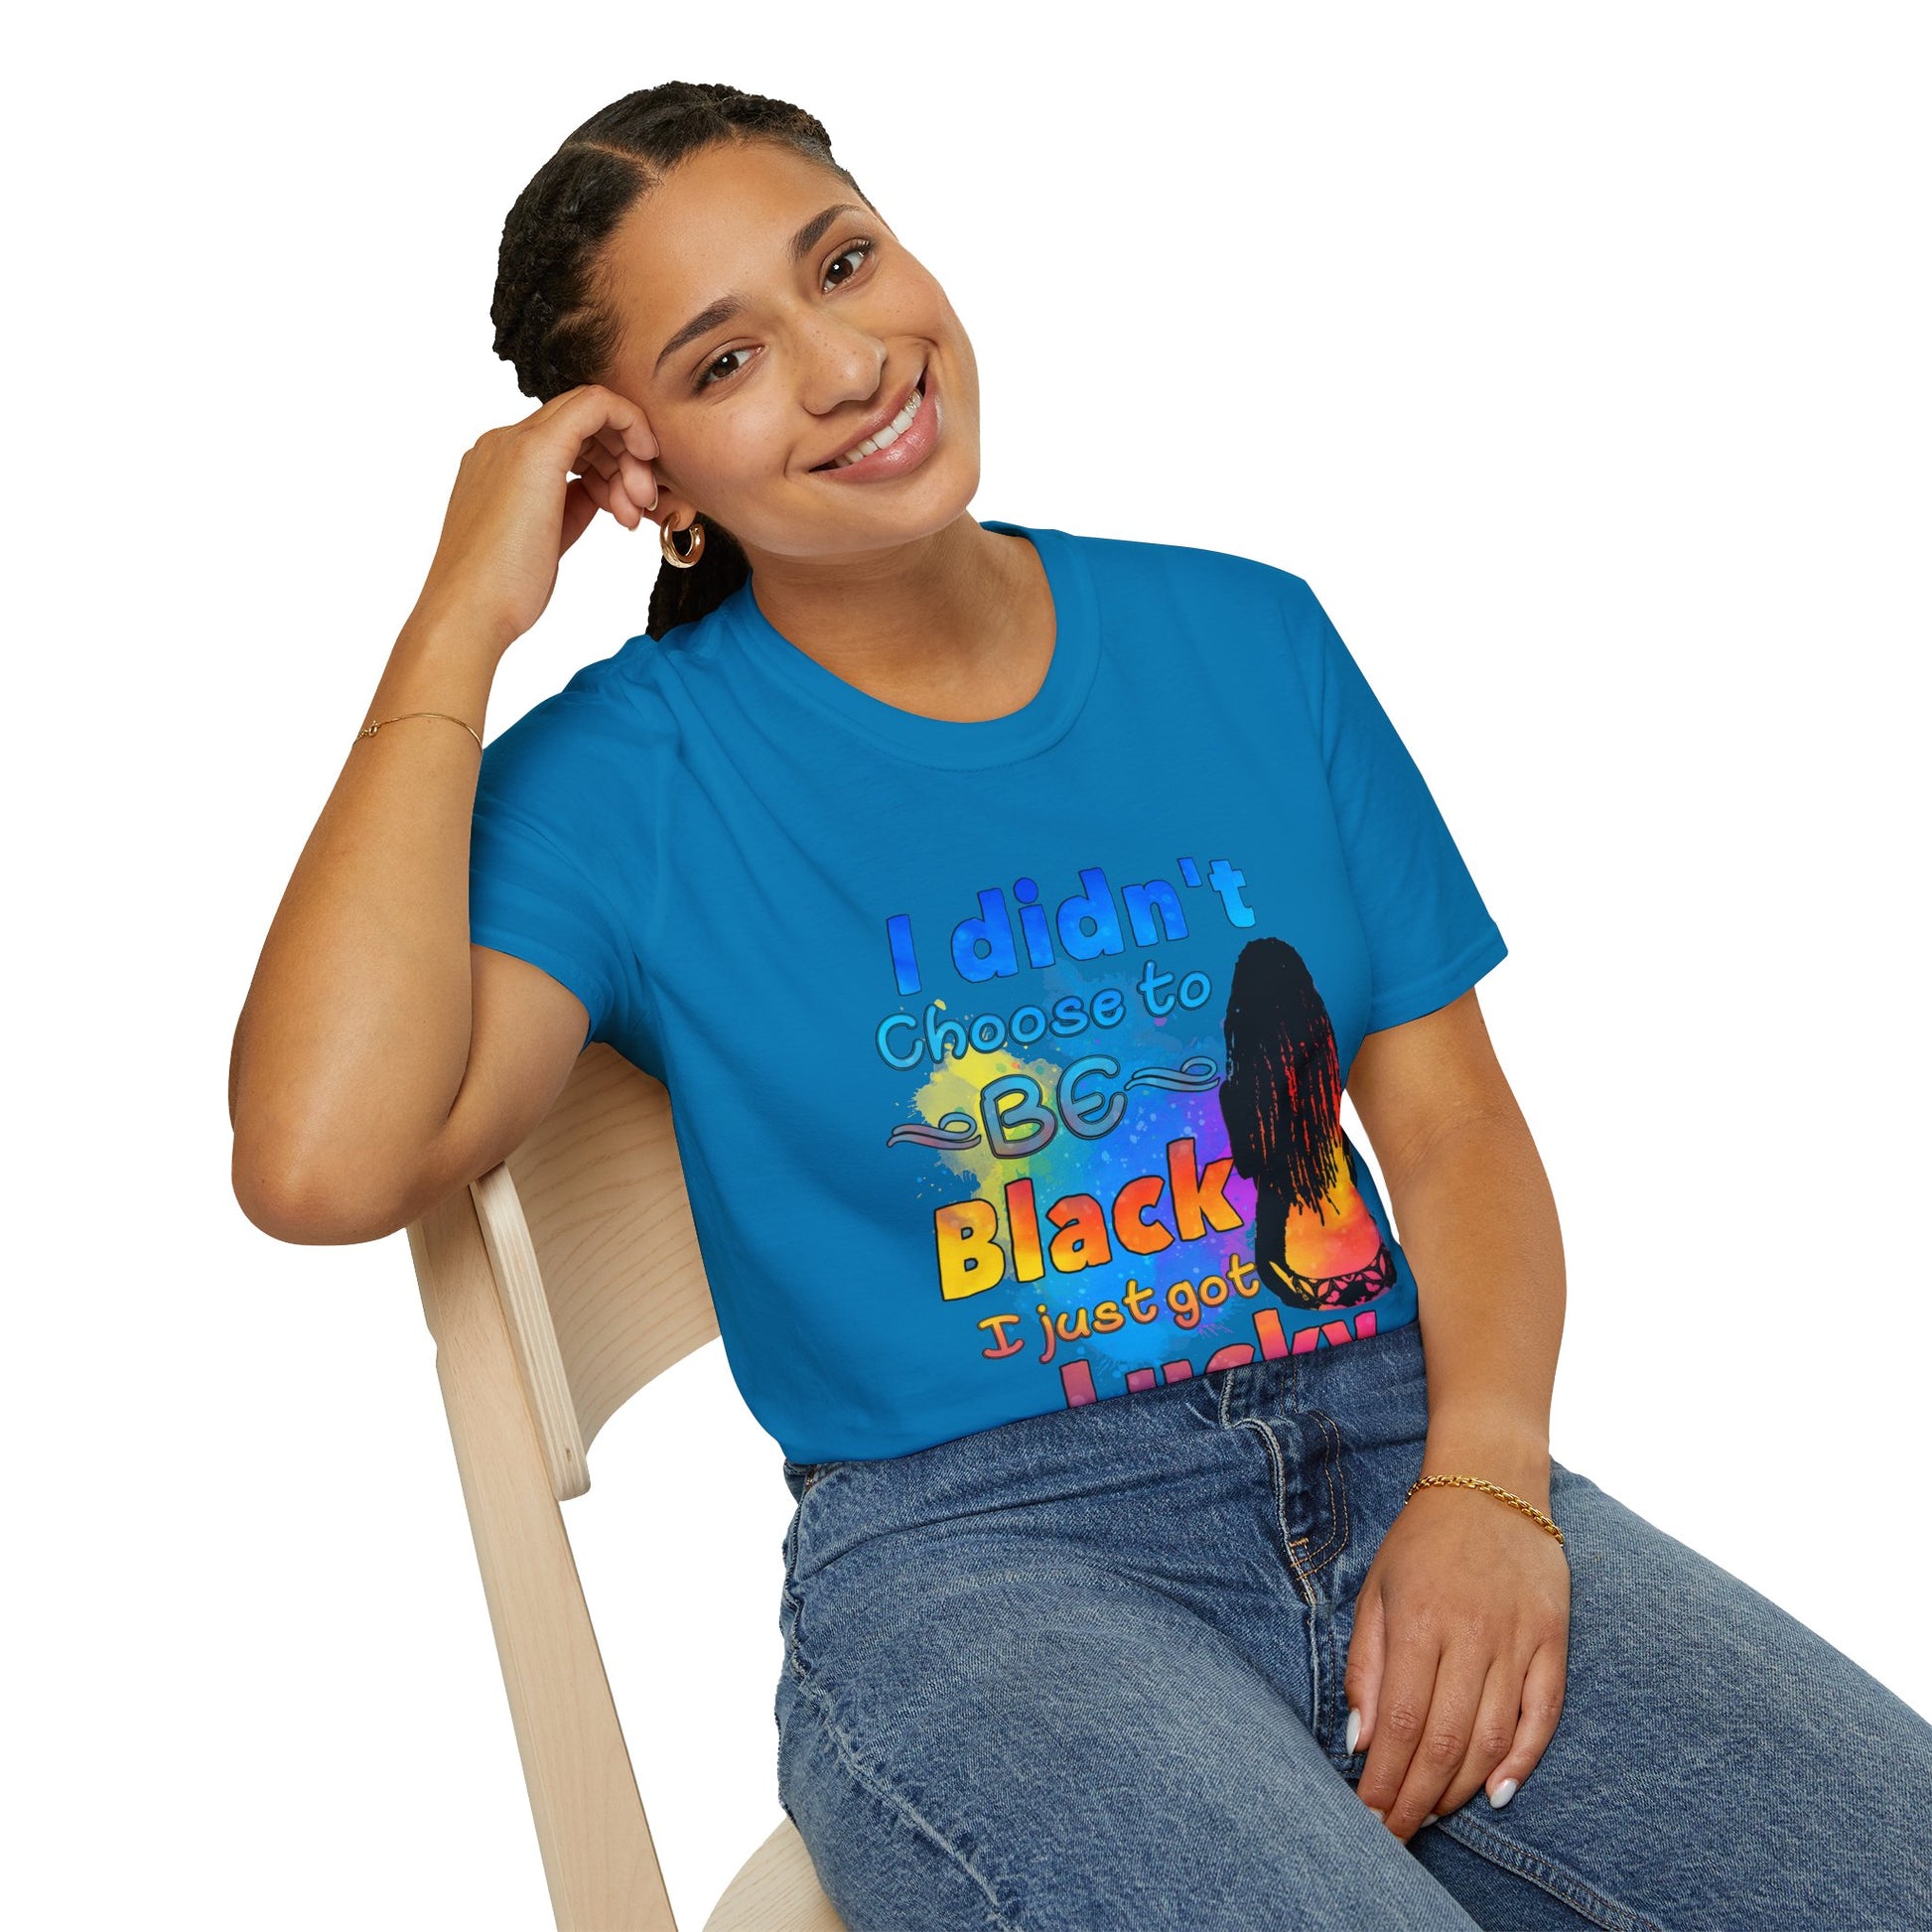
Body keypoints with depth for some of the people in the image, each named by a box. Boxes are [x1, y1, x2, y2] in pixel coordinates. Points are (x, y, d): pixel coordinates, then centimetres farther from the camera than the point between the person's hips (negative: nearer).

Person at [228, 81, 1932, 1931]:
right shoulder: (625, 774, -1)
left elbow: (1452, 1113, 9)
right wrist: (459, 621, -11)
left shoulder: (1244, 635, 10)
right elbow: (322, 1163, -18)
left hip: (1396, 1451, 4)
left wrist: (1485, 1481, -10)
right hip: (966, 1553, -3)